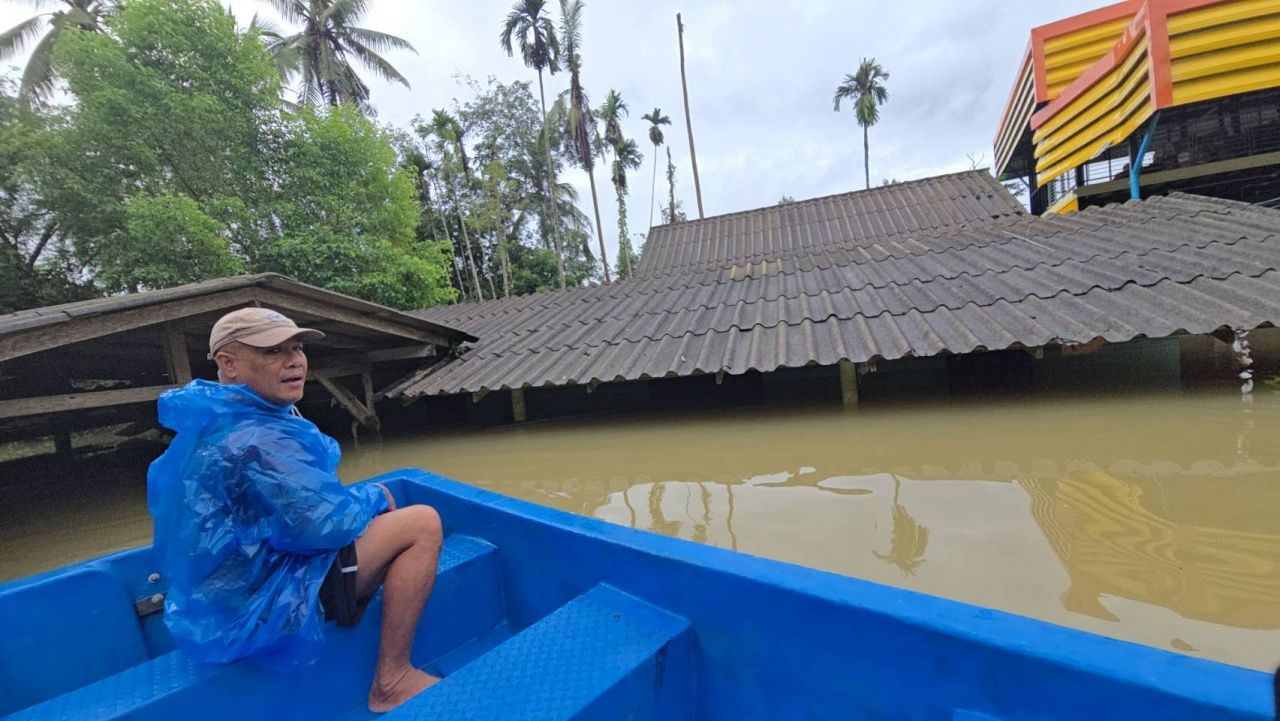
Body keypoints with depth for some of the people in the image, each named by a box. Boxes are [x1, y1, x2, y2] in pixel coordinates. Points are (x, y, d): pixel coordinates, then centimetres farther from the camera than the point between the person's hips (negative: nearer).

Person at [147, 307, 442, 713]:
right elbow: (326, 524, -29)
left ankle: (355, 615, 20)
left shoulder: (218, 419, 6)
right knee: (423, 525, -17)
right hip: (252, 608, -10)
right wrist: (370, 498, -8)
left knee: (380, 500, 16)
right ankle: (391, 684, -7)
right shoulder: (254, 440, -27)